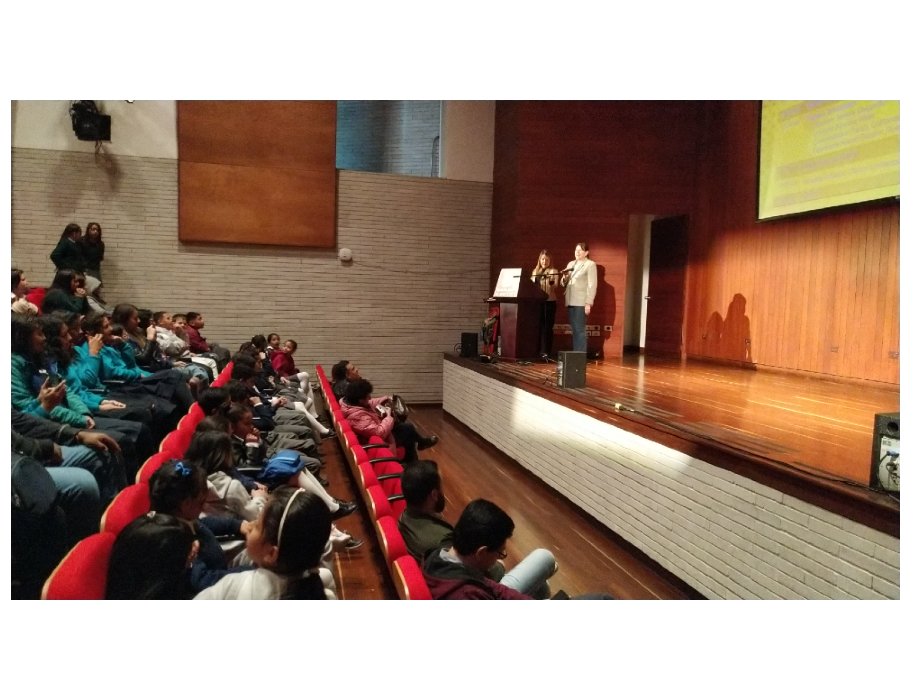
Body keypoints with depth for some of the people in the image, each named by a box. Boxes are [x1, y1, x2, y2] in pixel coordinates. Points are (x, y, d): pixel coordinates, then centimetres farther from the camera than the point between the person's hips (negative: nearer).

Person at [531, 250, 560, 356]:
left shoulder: (554, 271, 2)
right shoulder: (535, 271, 14)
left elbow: (556, 287, -12)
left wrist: (551, 282, -32)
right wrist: (533, 281, -6)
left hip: (550, 302, -3)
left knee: (547, 327, -5)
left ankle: (546, 351, -3)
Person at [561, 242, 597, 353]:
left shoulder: (590, 264, -2)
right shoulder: (571, 264, 18)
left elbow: (592, 285, -9)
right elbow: (565, 284, 20)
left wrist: (589, 303, -16)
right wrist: (564, 278, -3)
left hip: (581, 302, -6)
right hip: (571, 301, 6)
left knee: (580, 329, -8)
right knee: (574, 329, 8)